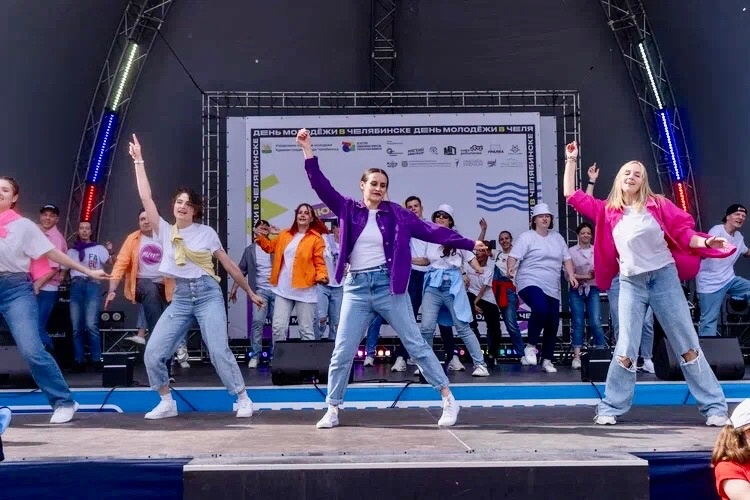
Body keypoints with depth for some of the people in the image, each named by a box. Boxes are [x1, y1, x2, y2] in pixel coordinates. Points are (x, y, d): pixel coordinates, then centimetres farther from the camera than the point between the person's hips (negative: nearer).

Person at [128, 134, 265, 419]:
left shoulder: (207, 233, 4)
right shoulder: (165, 231, 7)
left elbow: (229, 265, 11)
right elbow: (146, 197, 1)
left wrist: (250, 292, 14)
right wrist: (139, 161, 1)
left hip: (208, 294, -3)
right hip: (180, 298, 3)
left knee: (219, 351, -12)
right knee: (153, 353, -7)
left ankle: (243, 400, 1)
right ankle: (167, 402, 10)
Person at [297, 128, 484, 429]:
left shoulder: (396, 213, 2)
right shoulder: (348, 209, 4)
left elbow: (431, 231, 1)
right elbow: (321, 186, -2)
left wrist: (468, 244, -3)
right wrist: (307, 150, -10)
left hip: (389, 286, -1)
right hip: (356, 288, 1)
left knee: (416, 345, 3)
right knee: (342, 352, 3)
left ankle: (449, 400, 10)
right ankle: (332, 410, 16)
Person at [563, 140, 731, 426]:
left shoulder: (657, 204, 2)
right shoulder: (608, 211, 6)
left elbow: (682, 232, 0)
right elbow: (572, 196, 8)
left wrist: (706, 243, -18)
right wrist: (571, 160, 10)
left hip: (664, 277, -1)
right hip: (630, 284, 1)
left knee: (687, 345, 2)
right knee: (626, 349, -2)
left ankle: (715, 407, 8)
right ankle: (610, 408, 9)